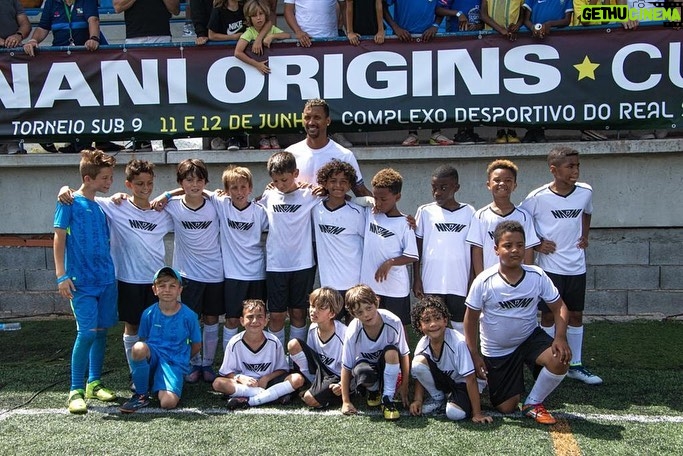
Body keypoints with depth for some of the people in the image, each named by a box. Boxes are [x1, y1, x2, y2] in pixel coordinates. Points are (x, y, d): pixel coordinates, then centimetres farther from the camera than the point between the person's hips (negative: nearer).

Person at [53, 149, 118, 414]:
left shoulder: (102, 206, 11)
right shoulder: (70, 203, -5)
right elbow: (59, 238, -6)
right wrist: (61, 275, -11)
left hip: (106, 278, 6)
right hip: (82, 281, -6)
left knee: (101, 330, 10)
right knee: (87, 332, -11)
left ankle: (94, 383, 23)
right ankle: (76, 390, 1)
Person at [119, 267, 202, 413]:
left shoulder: (188, 316, -5)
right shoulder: (149, 314, -1)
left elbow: (196, 346, 7)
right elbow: (143, 340, 11)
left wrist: (181, 358, 6)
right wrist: (149, 356, -1)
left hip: (175, 363, -2)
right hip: (152, 357, 2)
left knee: (168, 403, -28)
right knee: (139, 348, -35)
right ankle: (141, 394, -13)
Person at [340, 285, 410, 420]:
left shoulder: (393, 322, -25)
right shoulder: (353, 332, -24)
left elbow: (404, 355, -12)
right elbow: (346, 367, -16)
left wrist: (404, 386, -8)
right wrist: (346, 401, -14)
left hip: (388, 367, 1)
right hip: (366, 365, -1)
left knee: (391, 351, -33)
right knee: (362, 373, -36)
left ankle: (387, 399, -17)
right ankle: (374, 391, 2)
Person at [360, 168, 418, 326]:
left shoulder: (404, 223, -10)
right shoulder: (370, 214, 2)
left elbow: (412, 256, -10)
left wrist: (390, 262, -23)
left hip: (395, 289, -4)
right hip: (369, 285, 4)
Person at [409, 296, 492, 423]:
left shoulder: (458, 342, -31)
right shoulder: (423, 344, -16)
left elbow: (470, 379, -27)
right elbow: (419, 374, -1)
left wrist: (477, 414, -25)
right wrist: (417, 400, -15)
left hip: (460, 383, -4)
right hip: (440, 378, 4)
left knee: (455, 413, -32)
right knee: (417, 363, -24)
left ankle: (450, 397, 5)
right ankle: (438, 397, 1)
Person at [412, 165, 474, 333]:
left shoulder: (469, 212, 1)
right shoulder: (425, 212, 1)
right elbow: (417, 249, 5)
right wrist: (416, 279, 1)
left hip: (460, 284, 0)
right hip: (431, 284, 0)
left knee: (462, 329, 7)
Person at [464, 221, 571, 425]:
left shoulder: (537, 276, -15)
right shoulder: (484, 281, -20)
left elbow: (558, 307, -7)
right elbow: (471, 318, -9)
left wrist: (560, 338, -24)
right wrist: (475, 356, -9)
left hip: (530, 338, 2)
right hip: (497, 350, -1)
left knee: (560, 359, -29)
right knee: (506, 408, 1)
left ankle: (533, 404, -3)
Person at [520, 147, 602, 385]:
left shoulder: (585, 192, -2)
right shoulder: (538, 197, -15)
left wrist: (584, 236, 7)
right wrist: (536, 244, -10)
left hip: (576, 267, 4)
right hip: (549, 266, -4)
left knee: (576, 315, 12)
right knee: (548, 315, 5)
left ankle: (575, 365, 25)